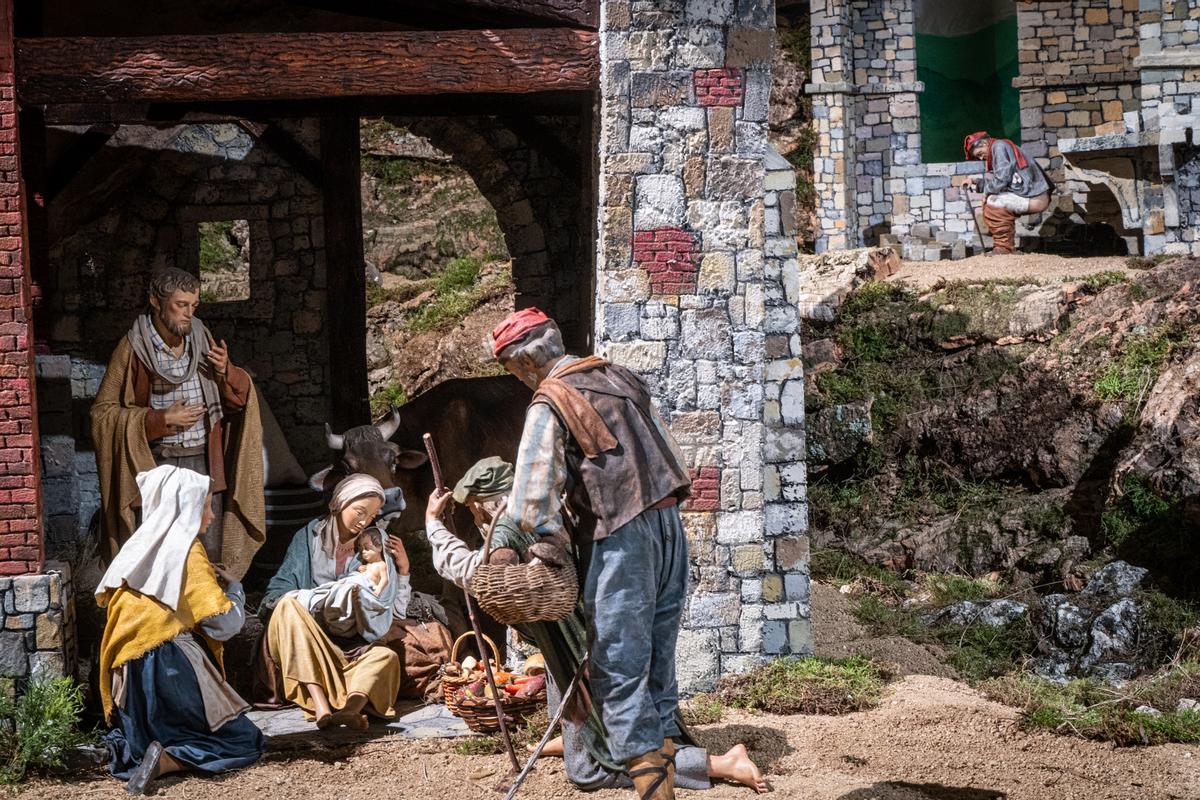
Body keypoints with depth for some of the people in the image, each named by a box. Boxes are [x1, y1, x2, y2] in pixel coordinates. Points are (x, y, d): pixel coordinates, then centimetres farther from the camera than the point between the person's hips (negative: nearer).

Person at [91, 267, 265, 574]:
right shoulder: (133, 349, -6)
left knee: (211, 550, 3)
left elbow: (239, 396, 16)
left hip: (203, 461, 4)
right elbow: (102, 412, -6)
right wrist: (162, 419, -14)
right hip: (156, 464, -3)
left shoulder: (202, 339, 7)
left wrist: (226, 373, -8)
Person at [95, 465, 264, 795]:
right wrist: (234, 588, 11)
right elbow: (224, 623, -11)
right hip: (173, 667, -7)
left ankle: (137, 755, -7)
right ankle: (167, 760, -20)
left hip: (131, 673, 7)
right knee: (247, 741, 1)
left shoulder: (139, 547, 13)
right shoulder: (186, 549, -7)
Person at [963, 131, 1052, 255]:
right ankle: (1008, 247, 21)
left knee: (991, 203, -13)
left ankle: (1004, 247, -7)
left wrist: (987, 190, -1)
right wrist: (977, 182, 14)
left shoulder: (999, 146, -5)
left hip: (1035, 198, -10)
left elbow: (1002, 177, -15)